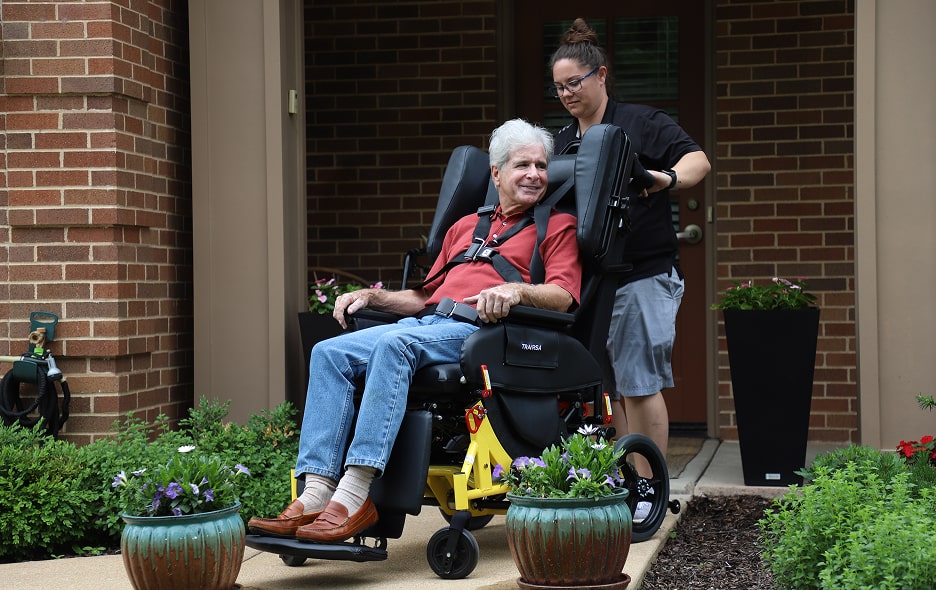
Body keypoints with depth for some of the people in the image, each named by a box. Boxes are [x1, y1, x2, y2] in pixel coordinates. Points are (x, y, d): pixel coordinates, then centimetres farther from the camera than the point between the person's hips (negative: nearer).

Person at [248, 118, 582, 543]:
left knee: (394, 345, -36)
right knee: (329, 353, -18)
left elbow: (563, 296, -2)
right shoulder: (465, 227, 33)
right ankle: (317, 494, -29)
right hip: (426, 320, 7)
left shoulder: (558, 226, 15)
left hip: (478, 327, -6)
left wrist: (518, 291, -21)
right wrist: (372, 297, 16)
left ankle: (356, 495, -43)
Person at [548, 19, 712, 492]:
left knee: (639, 384, -8)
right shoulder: (562, 142, 18)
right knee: (608, 385, 10)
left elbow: (698, 160, -14)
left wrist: (667, 179, -33)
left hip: (643, 276, -7)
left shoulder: (641, 123, -2)